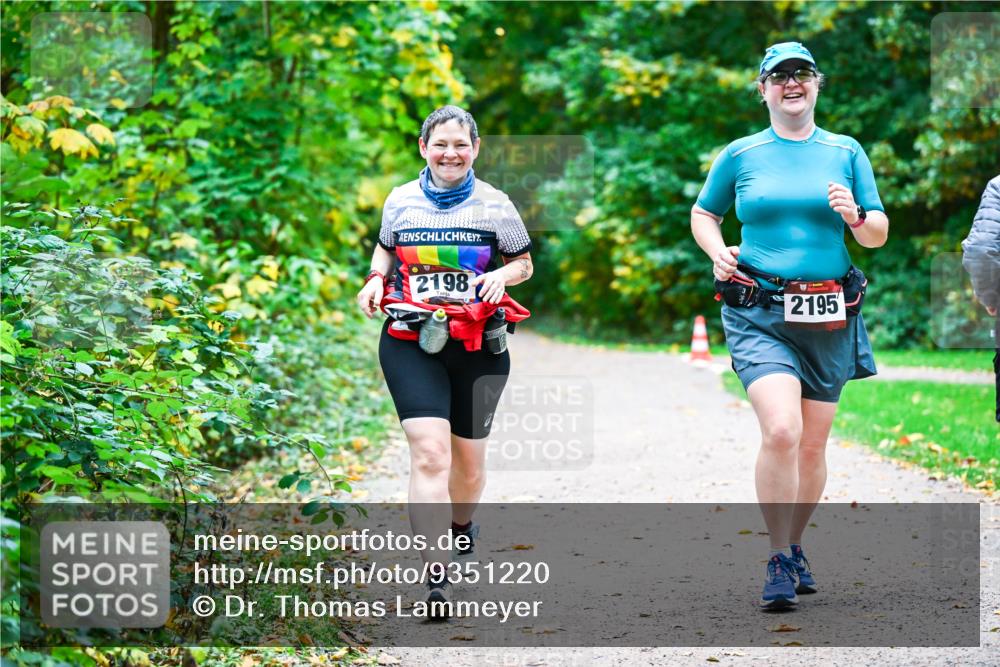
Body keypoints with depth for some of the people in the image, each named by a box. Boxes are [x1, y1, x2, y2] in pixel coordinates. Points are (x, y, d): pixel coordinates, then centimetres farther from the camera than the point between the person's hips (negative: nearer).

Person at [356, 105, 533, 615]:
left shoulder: (494, 205, 1)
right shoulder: (401, 200, 4)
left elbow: (523, 263, 11)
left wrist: (500, 276, -10)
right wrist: (376, 278, 2)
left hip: (478, 346, 1)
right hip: (410, 343, -1)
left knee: (468, 458, 13)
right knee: (429, 452, -17)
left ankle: (461, 525, 49)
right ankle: (436, 578, -21)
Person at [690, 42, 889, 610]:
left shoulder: (846, 152, 8)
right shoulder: (740, 155, 6)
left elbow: (879, 236, 10)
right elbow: (703, 214, 20)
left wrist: (855, 217, -12)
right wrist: (718, 253, -1)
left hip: (828, 318, 2)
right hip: (759, 315, -2)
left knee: (813, 443, 8)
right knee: (781, 430, -20)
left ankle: (796, 547, 29)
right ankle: (779, 563, -10)